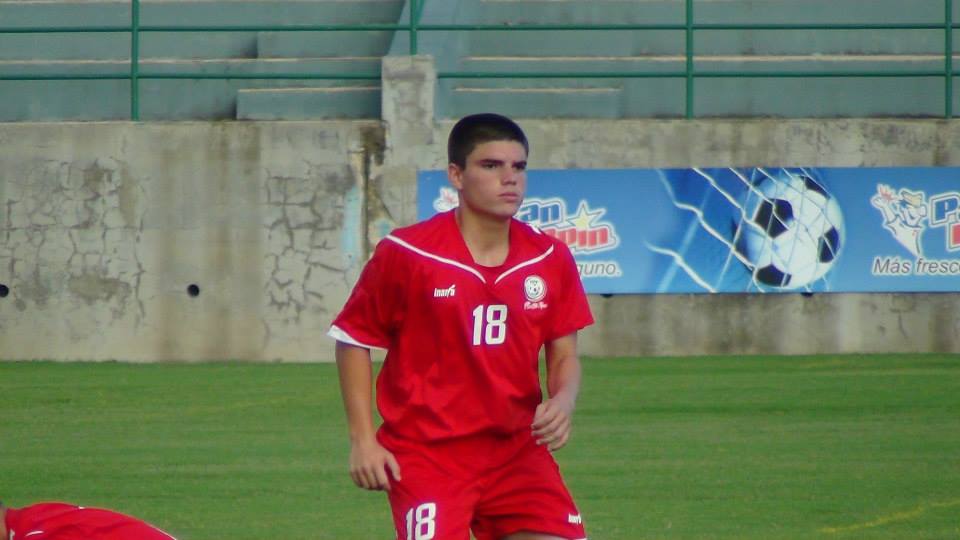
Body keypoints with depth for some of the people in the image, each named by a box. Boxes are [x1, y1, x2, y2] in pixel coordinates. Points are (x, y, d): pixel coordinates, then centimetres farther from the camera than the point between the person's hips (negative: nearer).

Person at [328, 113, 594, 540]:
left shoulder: (550, 260, 3)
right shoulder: (405, 255, -8)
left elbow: (564, 355, 12)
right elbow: (352, 339, 1)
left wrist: (562, 402, -11)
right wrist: (363, 438, -4)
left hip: (518, 451, 4)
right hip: (426, 453, -4)